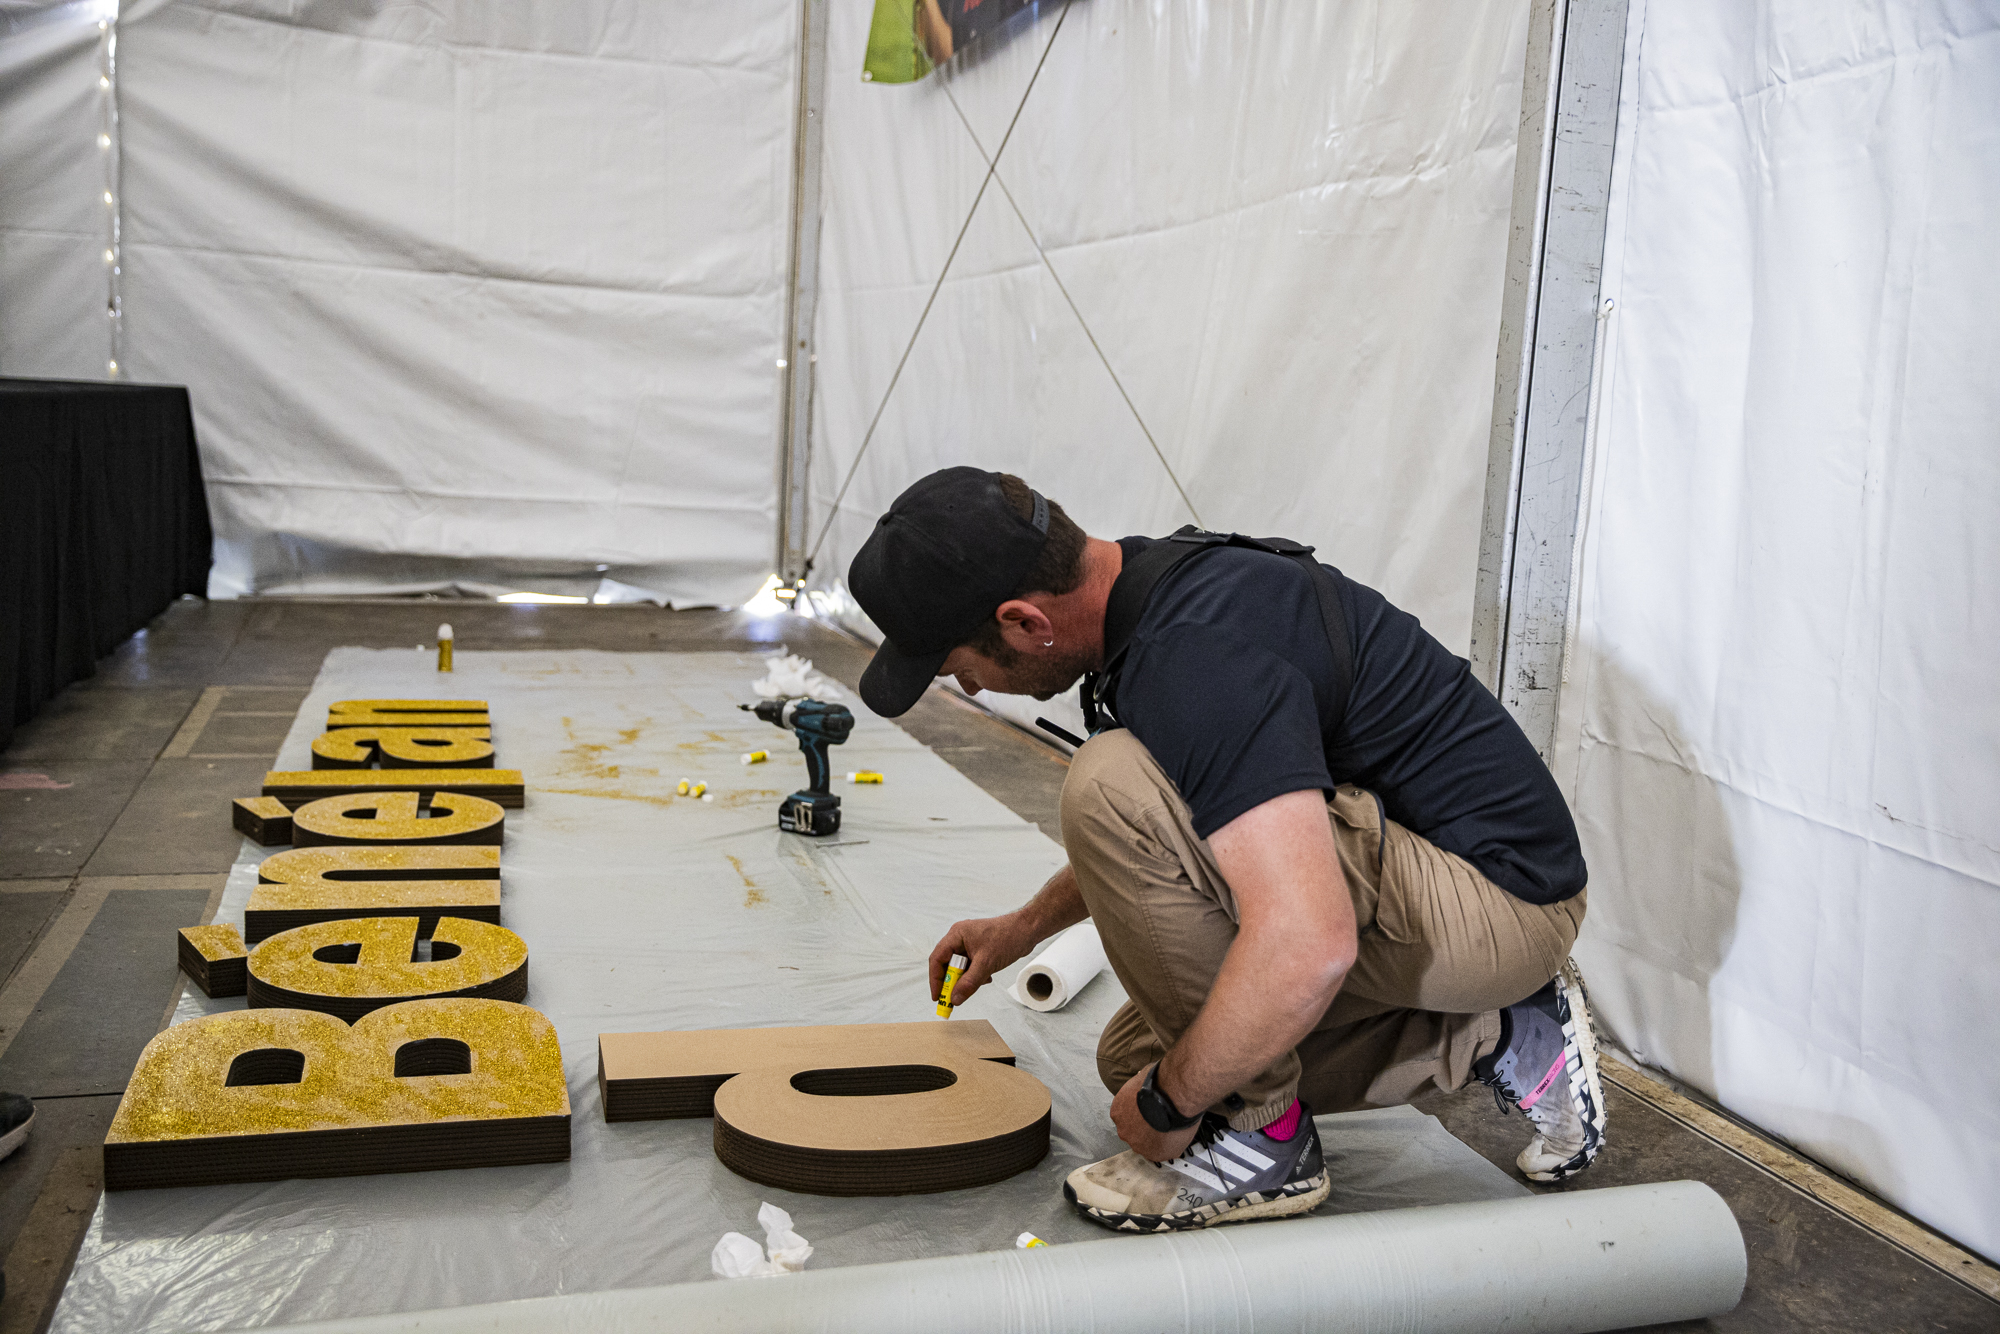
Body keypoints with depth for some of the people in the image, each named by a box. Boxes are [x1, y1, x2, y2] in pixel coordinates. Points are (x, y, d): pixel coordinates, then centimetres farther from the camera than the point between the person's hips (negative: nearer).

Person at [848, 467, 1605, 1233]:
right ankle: (1497, 1040, 14)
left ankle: (1263, 1138, -9)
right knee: (1137, 1057, 15)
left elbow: (1308, 949, -39)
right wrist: (1023, 928, 28)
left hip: (1498, 898, -10)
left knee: (1112, 784, -25)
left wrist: (1165, 1104, -23)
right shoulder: (1151, 584, 3)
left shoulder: (1196, 654, -29)